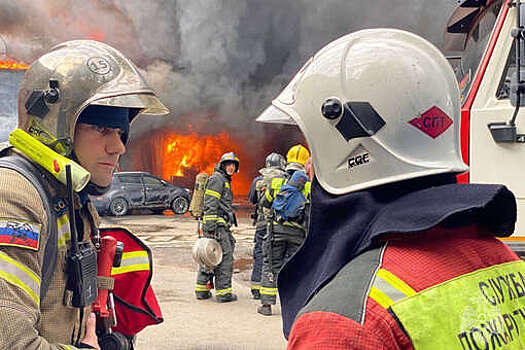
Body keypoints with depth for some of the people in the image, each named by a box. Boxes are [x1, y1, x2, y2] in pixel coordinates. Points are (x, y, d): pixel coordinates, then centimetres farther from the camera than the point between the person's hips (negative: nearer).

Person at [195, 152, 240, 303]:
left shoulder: (225, 181, 23)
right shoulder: (217, 179, -9)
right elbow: (210, 205, -17)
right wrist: (211, 227, -23)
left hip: (222, 225, 10)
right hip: (217, 225, -10)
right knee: (225, 257, -6)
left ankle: (201, 290, 18)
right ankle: (223, 292, -2)